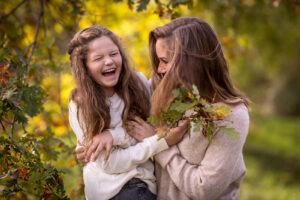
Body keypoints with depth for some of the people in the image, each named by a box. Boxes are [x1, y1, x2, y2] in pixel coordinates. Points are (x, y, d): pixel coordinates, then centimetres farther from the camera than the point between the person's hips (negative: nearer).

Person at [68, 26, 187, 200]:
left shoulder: (140, 83, 1)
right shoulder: (80, 105, -6)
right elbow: (109, 164, -10)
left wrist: (112, 136, -17)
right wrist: (162, 142, -18)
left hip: (144, 184, 3)